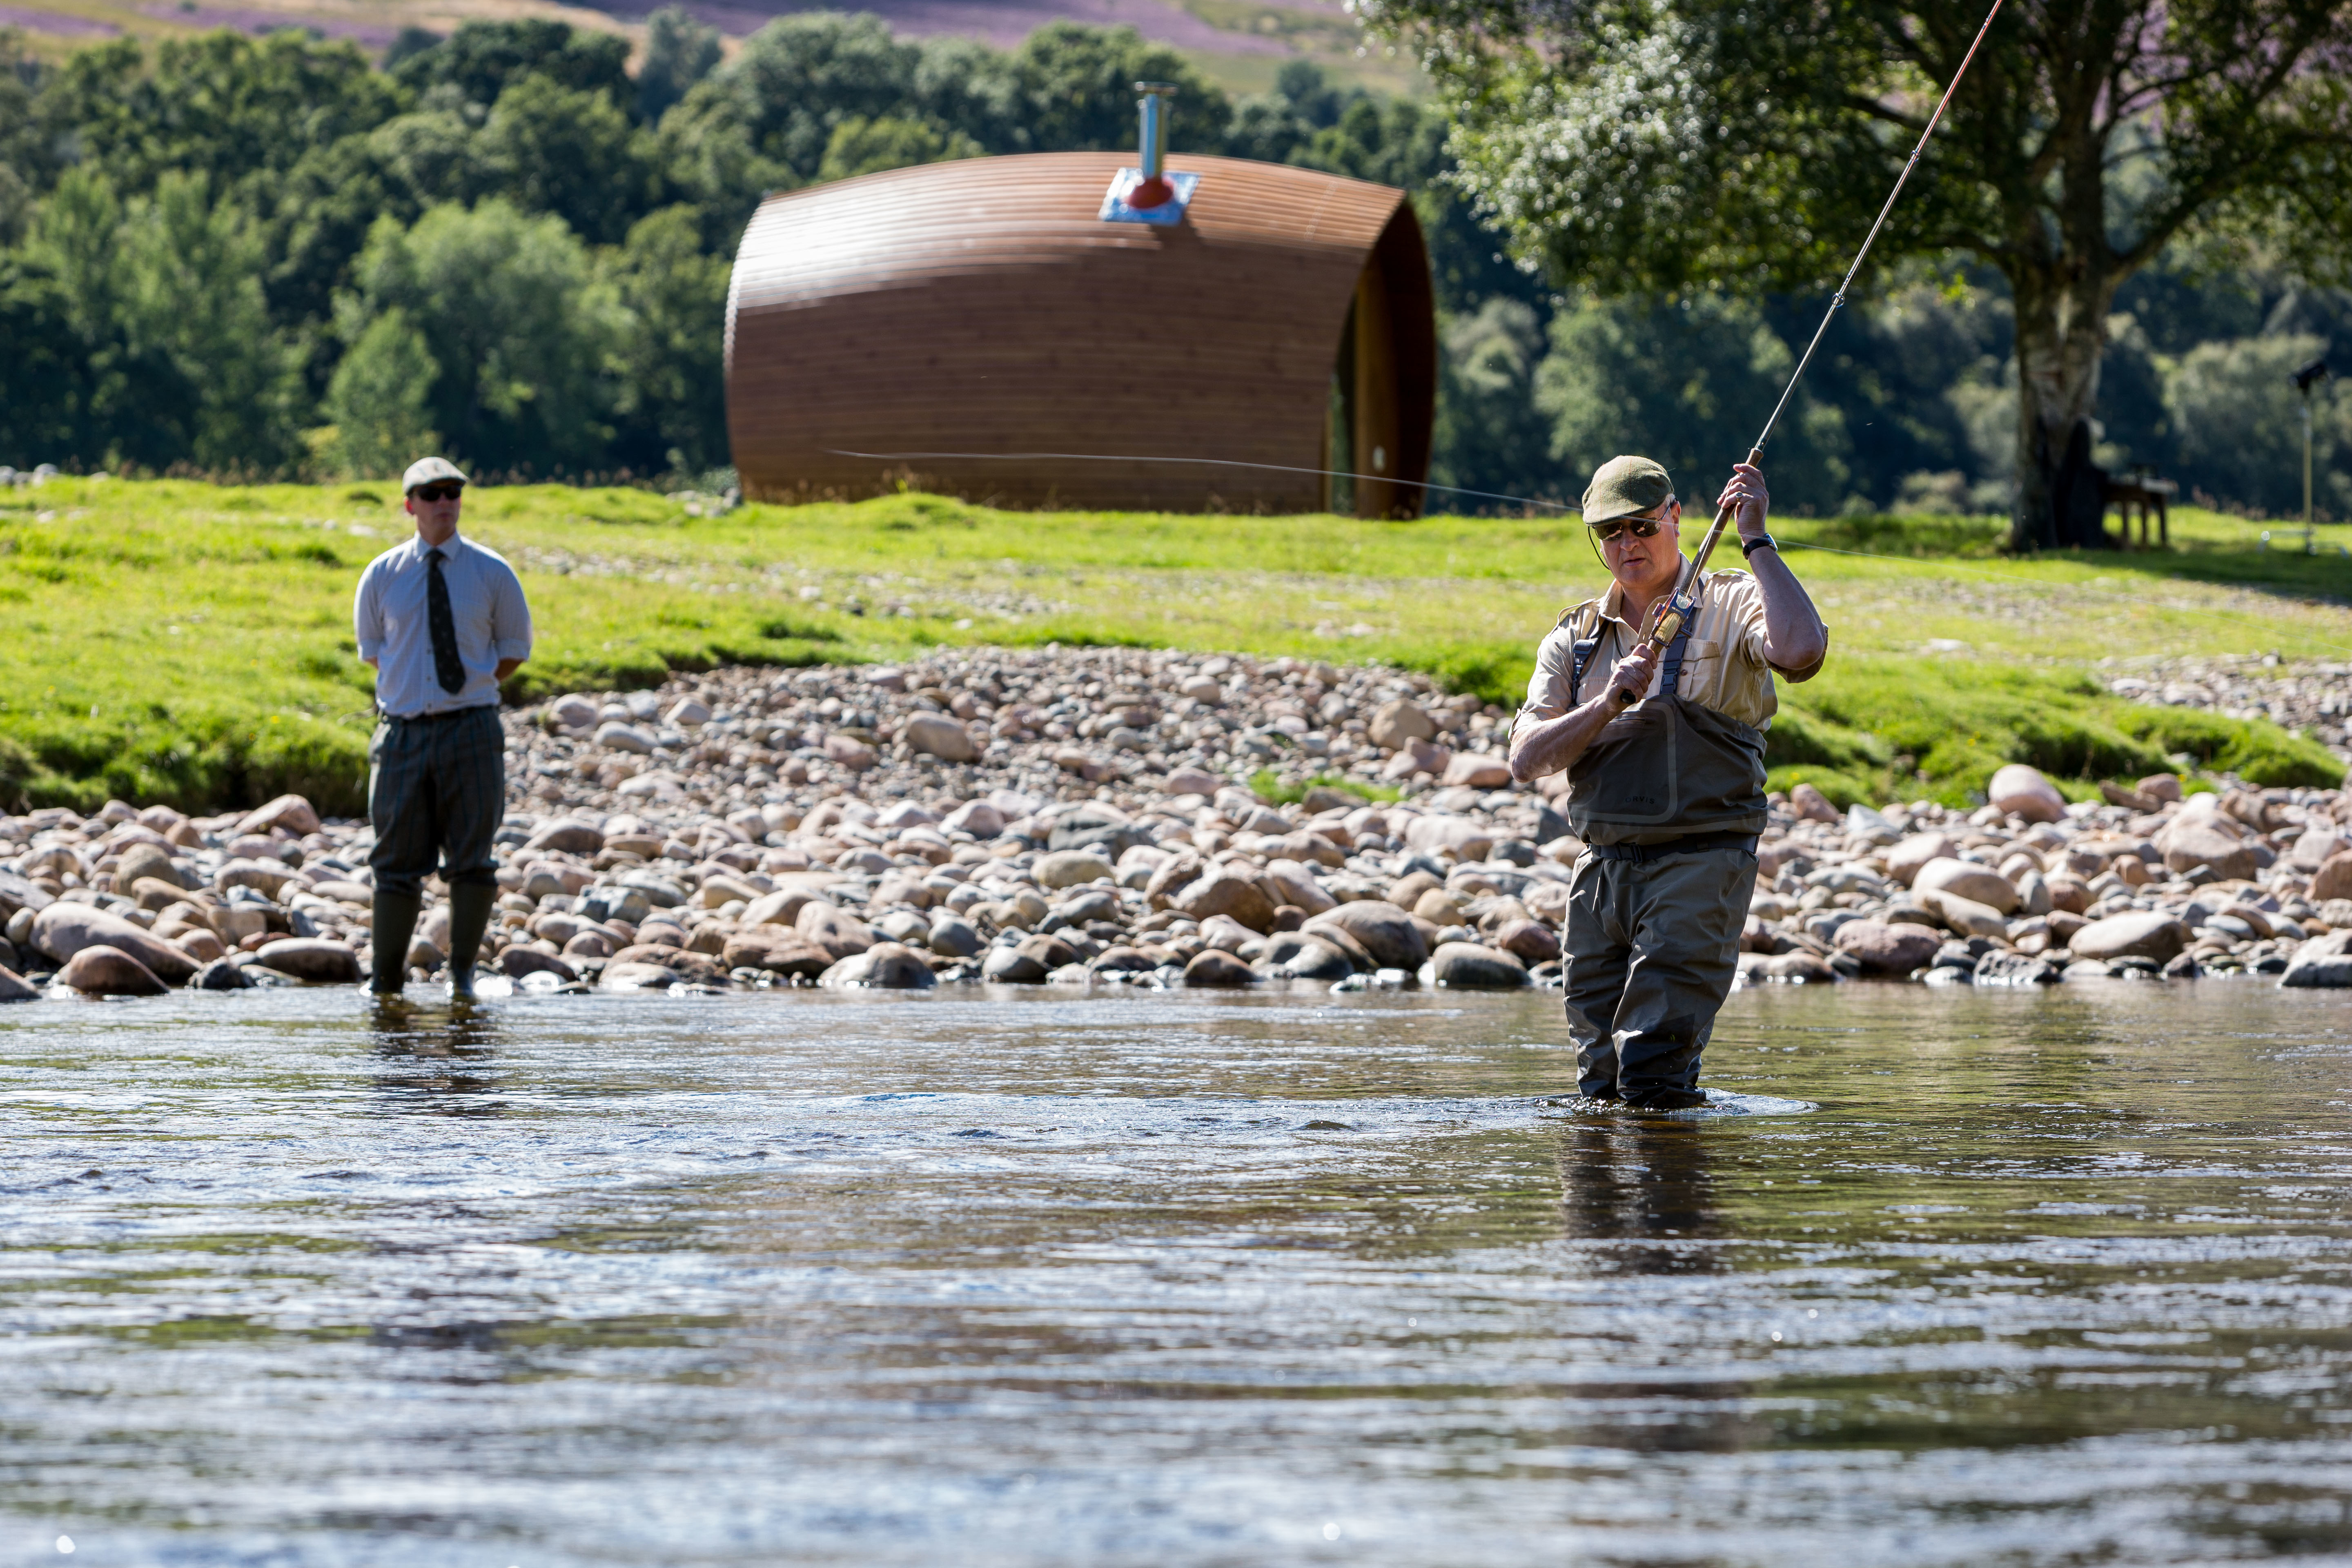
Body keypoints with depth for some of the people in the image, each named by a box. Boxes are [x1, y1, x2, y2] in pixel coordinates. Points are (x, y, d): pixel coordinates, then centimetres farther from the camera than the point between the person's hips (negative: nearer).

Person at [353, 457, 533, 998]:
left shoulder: (492, 573, 3)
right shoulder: (382, 576, 5)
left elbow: (514, 650, 13)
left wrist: (467, 686, 8)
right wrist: (412, 686, 11)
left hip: (470, 729, -1)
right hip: (403, 730, 1)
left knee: (471, 861, 0)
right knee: (398, 862, 3)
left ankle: (462, 975, 10)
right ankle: (387, 982, 10)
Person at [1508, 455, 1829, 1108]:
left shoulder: (1730, 607, 0)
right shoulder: (1575, 637, 14)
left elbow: (1802, 651, -23)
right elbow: (1526, 759, 4)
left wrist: (1756, 540, -19)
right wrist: (1609, 704, -12)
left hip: (1699, 863, -5)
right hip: (1601, 871, 5)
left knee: (1652, 1077, -15)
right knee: (1600, 1085, 8)